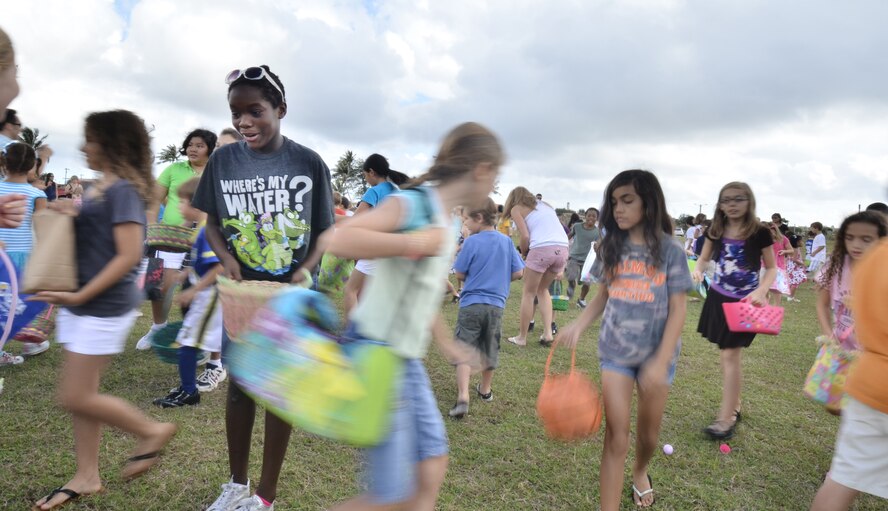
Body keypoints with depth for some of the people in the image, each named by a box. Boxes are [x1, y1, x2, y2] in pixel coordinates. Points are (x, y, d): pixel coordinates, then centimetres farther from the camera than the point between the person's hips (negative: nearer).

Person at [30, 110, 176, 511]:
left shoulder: (123, 189, -15)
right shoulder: (99, 187, 13)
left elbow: (129, 255, -22)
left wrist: (81, 296, -21)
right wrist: (69, 217, 7)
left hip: (105, 307, -9)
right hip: (81, 305, 9)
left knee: (75, 398, -4)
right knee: (80, 393, 13)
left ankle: (152, 431, 14)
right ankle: (87, 477, 25)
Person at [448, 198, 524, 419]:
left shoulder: (471, 242, -11)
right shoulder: (506, 241, 1)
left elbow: (460, 275, -6)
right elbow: (518, 273, 3)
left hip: (471, 304, -4)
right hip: (496, 305, 4)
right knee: (490, 350, 19)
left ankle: (463, 397, -18)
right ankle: (485, 390, 35)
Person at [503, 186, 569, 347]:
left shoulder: (516, 208, 14)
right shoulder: (545, 205, 30)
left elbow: (525, 236, -1)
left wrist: (523, 253, 18)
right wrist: (560, 268, 24)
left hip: (542, 248, -6)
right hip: (562, 249, 6)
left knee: (528, 293, 11)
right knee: (542, 290, 25)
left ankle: (522, 337, 18)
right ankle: (547, 333, 18)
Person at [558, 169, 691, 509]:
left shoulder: (670, 250, -10)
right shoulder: (611, 247, -1)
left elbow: (678, 310, -10)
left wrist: (661, 362, -18)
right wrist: (578, 326, -9)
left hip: (656, 354, -1)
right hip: (615, 352, 1)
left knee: (648, 432, 16)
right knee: (616, 435, -2)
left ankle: (640, 472, 48)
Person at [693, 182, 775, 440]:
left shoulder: (759, 233, -11)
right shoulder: (716, 230, 0)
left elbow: (771, 268, -3)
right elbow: (704, 258, 11)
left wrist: (761, 291, -21)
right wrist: (698, 270, -12)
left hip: (744, 301, -5)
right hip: (718, 297, 5)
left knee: (730, 355, -8)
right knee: (729, 354, 14)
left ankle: (726, 418, -1)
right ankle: (734, 406, 29)